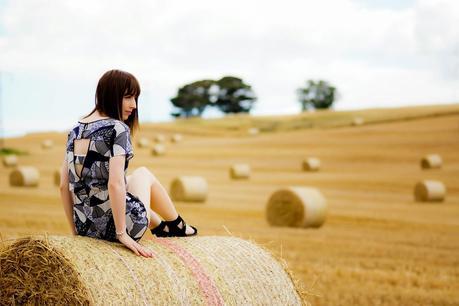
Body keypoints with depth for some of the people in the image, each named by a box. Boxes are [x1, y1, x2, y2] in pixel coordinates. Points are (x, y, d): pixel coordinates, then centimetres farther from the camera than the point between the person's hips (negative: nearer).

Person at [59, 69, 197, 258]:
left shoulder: (76, 130, 5)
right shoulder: (117, 129, -15)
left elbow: (64, 186, 6)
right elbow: (115, 184, -25)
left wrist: (76, 231, 13)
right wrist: (122, 234, -20)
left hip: (86, 227, 6)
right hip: (123, 223, -6)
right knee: (144, 174, 27)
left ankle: (161, 227, 54)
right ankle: (177, 226, 46)